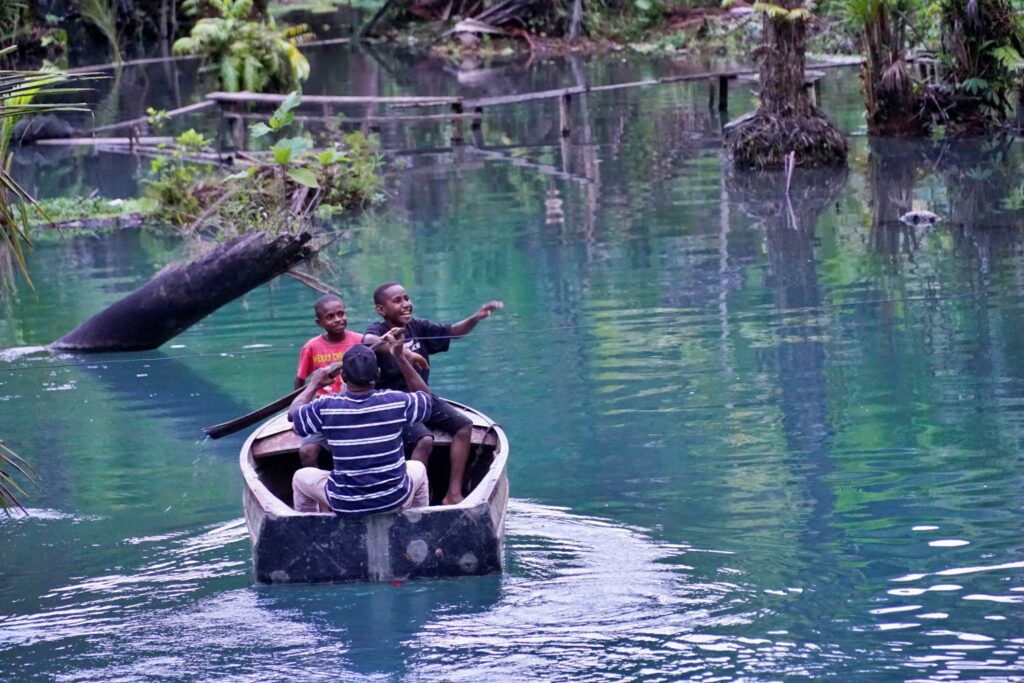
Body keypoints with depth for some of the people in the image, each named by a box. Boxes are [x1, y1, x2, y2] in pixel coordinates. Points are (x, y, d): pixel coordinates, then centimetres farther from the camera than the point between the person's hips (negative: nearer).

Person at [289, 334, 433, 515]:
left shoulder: (326, 407, -16)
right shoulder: (397, 402, -15)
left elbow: (292, 414, 5)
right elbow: (426, 397, 8)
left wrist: (314, 384, 19)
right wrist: (400, 358, 9)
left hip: (344, 506, -1)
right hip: (394, 501, 1)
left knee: (301, 477, 26)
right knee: (418, 468, 34)